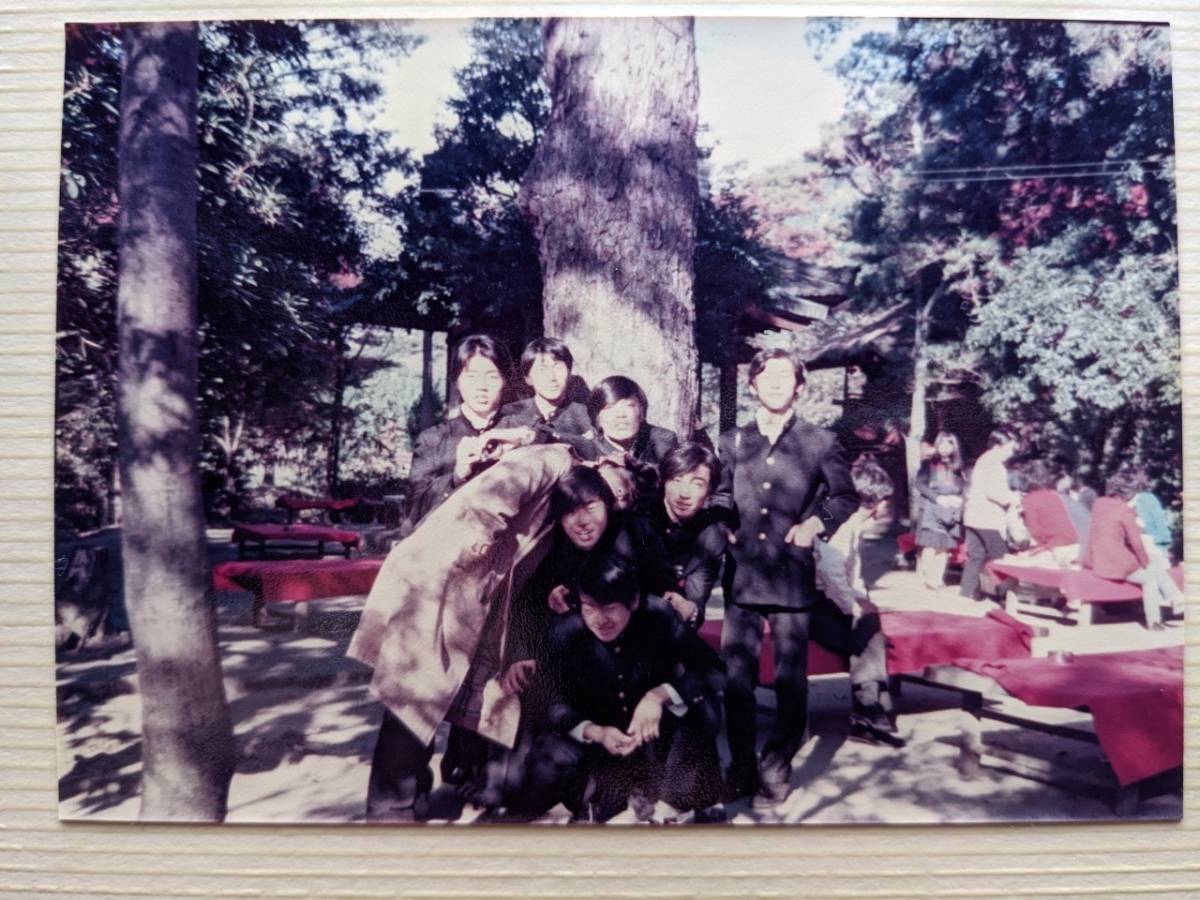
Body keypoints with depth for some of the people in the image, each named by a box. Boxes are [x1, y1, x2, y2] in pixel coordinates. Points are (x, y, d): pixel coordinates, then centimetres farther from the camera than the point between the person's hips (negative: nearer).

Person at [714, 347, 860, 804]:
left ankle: (777, 767, 25)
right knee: (735, 677, 6)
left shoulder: (821, 442, 4)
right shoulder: (732, 441, 10)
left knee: (791, 680, 7)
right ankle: (741, 767, 22)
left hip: (792, 577, -2)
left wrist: (816, 521, -5)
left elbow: (847, 497, 11)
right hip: (741, 575, 2)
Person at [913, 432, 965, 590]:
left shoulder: (957, 467, 16)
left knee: (945, 546, 2)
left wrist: (959, 499, -7)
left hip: (951, 511, 4)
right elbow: (920, 484, -3)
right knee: (931, 545, -11)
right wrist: (937, 497, -13)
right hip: (932, 510, -4)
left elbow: (964, 488, 14)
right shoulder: (929, 463, 5)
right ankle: (927, 577, -4)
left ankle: (939, 578, 9)